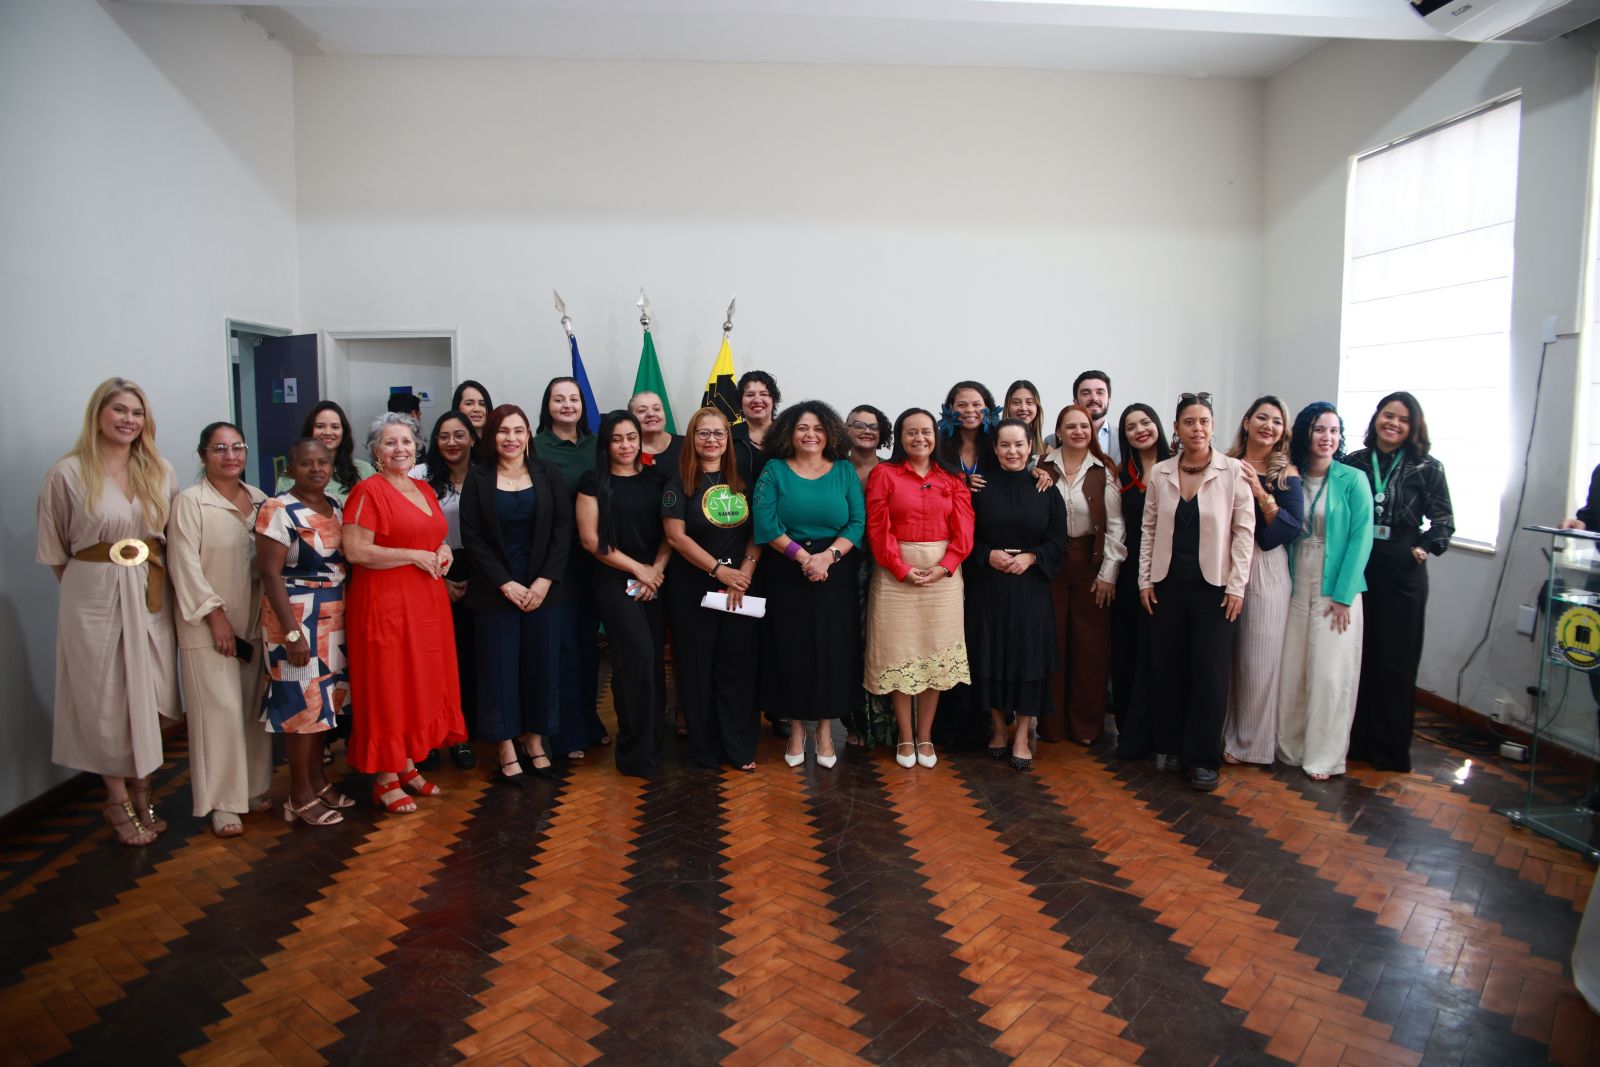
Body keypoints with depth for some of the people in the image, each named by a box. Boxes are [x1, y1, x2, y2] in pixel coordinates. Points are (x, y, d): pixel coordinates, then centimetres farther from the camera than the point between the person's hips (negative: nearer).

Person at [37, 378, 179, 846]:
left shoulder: (160, 471, 5)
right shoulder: (67, 474, -6)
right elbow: (55, 551, -1)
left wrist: (153, 579, 1)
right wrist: (89, 585, 0)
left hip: (149, 598, 3)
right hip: (94, 598, -3)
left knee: (147, 698, 9)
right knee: (106, 702, 5)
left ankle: (142, 797, 23)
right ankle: (119, 803, 20)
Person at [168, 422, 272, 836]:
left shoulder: (259, 499, 10)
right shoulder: (190, 502, -6)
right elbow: (185, 566, -10)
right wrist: (215, 615, -14)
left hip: (254, 622, 5)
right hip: (209, 627, -5)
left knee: (255, 709, 10)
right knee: (220, 712, -3)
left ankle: (255, 788, 22)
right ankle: (223, 803, 7)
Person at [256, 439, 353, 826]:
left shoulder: (336, 506, 9)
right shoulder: (277, 510, -11)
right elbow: (270, 573, -14)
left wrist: (348, 616, 9)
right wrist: (292, 632, -19)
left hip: (335, 618, 7)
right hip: (298, 619, -7)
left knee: (326, 701, 12)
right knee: (302, 703, -1)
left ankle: (317, 781, 26)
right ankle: (300, 796, 11)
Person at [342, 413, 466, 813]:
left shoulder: (425, 490, 13)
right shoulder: (368, 492, -9)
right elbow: (355, 551, -18)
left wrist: (443, 550, 4)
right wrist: (415, 556, -16)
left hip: (427, 603, 8)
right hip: (384, 604, -7)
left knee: (423, 684, 12)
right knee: (387, 689, 0)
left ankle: (407, 766, 26)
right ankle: (385, 779, 12)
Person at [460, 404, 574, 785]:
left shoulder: (548, 474, 3)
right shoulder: (478, 478, 1)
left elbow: (563, 529, -1)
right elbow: (471, 536, -4)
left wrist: (545, 580, -11)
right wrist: (506, 584, -11)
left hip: (544, 588, 1)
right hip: (496, 591, -1)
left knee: (543, 665, 5)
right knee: (501, 667, 3)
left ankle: (535, 743, 20)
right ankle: (507, 751, 15)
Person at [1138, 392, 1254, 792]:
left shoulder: (1233, 471, -5)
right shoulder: (1160, 473, 3)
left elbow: (1244, 530, -4)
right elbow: (1149, 529, 7)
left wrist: (1236, 586, -7)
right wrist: (1145, 579, 3)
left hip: (1213, 586, -2)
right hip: (1169, 583, 3)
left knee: (1210, 674, 0)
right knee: (1170, 667, 9)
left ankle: (1203, 758, 12)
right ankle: (1171, 745, 24)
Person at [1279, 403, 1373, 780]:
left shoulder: (1352, 480, -5)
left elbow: (1361, 539, -8)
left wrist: (1343, 595, -12)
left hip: (1335, 590, -3)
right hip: (1295, 587, 3)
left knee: (1330, 673, 0)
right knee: (1291, 669, 7)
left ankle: (1324, 756, 13)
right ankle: (1289, 745, 22)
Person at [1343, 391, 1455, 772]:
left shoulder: (1427, 468, 1)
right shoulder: (1354, 463, 6)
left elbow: (1443, 520, 4)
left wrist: (1426, 546, -12)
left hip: (1403, 574, -2)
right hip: (1356, 570, 2)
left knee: (1395, 661, 4)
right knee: (1355, 655, 6)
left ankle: (1390, 750, 15)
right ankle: (1353, 739, 18)